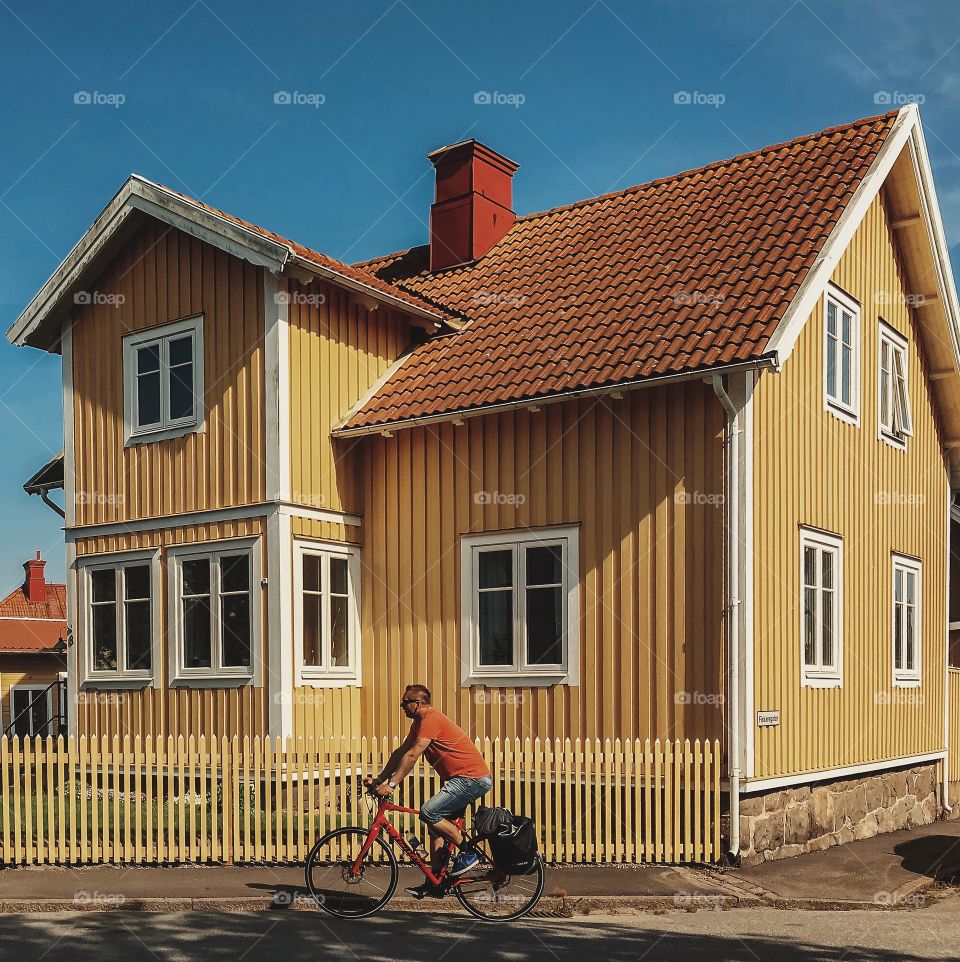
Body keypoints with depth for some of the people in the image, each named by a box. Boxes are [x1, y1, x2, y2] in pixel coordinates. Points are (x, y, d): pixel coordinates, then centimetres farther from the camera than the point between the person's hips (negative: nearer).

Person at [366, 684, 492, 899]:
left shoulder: (431, 719, -18)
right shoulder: (420, 722, 14)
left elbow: (411, 756, -22)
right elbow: (401, 752, 15)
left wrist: (391, 785, -21)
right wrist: (378, 780, 10)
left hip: (471, 778, -10)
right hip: (461, 778, 10)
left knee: (429, 812, -19)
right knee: (437, 824, 10)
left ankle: (467, 853, -6)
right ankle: (435, 883, 15)